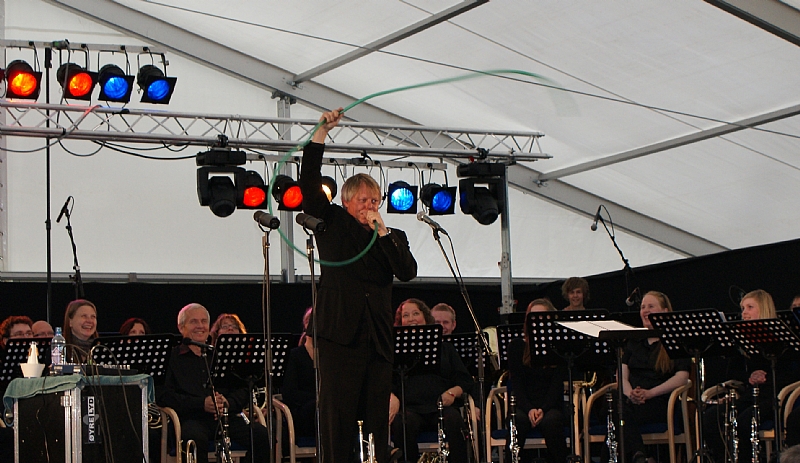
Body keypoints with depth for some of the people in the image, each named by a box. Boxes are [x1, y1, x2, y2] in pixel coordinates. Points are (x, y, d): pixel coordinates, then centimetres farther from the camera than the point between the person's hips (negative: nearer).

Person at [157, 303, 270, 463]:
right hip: (191, 419, -4)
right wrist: (201, 404, -14)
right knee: (195, 438, -39)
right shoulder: (172, 357, 10)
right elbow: (163, 396, -2)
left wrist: (228, 403, -7)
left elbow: (243, 390, 18)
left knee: (262, 435, -24)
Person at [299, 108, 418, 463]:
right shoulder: (332, 224, 12)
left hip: (379, 340, 3)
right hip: (340, 334, -3)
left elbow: (408, 272, 1)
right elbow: (309, 183, 2)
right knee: (337, 418, -6)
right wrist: (321, 132, -4)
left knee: (380, 420, 2)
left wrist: (381, 230, -3)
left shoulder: (393, 236, 18)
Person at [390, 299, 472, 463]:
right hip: (408, 406, -1)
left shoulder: (444, 347, 24)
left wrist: (453, 392, -4)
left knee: (454, 420, -33)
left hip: (440, 405, 1)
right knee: (404, 423, -37)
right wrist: (392, 398, -13)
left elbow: (464, 380, 19)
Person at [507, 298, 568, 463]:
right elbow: (516, 383, 0)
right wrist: (529, 409, -17)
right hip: (523, 405, 0)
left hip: (551, 405, 0)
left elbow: (557, 383, -2)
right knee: (518, 421, -35)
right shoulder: (517, 346, 7)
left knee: (551, 422, -35)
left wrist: (543, 409, -19)